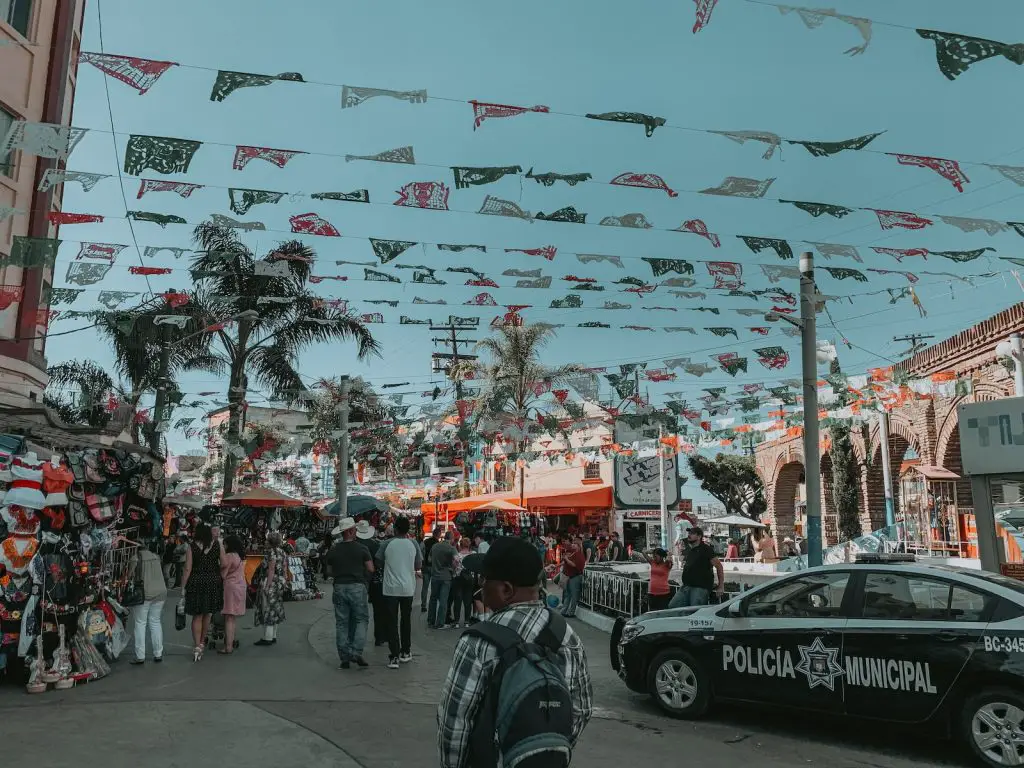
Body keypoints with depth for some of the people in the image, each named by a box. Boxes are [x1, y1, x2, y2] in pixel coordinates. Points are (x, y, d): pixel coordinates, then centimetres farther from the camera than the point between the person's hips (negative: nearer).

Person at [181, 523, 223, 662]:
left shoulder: (192, 547, -8)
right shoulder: (216, 546, -3)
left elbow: (188, 569, -10)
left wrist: (183, 587, -3)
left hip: (196, 583, -2)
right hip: (213, 583, 2)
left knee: (197, 615, 5)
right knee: (207, 614, 16)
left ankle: (198, 646, -5)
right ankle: (202, 642, 30)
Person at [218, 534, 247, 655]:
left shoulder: (229, 556, -13)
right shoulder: (241, 557, 11)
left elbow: (223, 574, -12)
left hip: (230, 587, -8)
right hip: (240, 586, 8)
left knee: (229, 618, -5)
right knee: (234, 617, 15)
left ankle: (228, 647, -5)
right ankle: (232, 641, 22)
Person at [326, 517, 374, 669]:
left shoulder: (333, 550, 3)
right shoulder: (361, 548, -6)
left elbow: (329, 571, 10)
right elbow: (370, 569, -5)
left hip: (339, 587, 3)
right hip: (357, 587, -3)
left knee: (341, 623, 8)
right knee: (361, 619, 8)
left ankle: (344, 658, 10)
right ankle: (356, 652, -5)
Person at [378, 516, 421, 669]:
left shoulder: (387, 544, -6)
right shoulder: (413, 544, -3)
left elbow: (379, 564, 5)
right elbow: (419, 566, 5)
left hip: (390, 588, -2)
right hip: (408, 588, 2)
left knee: (392, 622, 3)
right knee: (406, 620, 17)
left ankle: (394, 657, -1)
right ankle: (405, 653, 26)